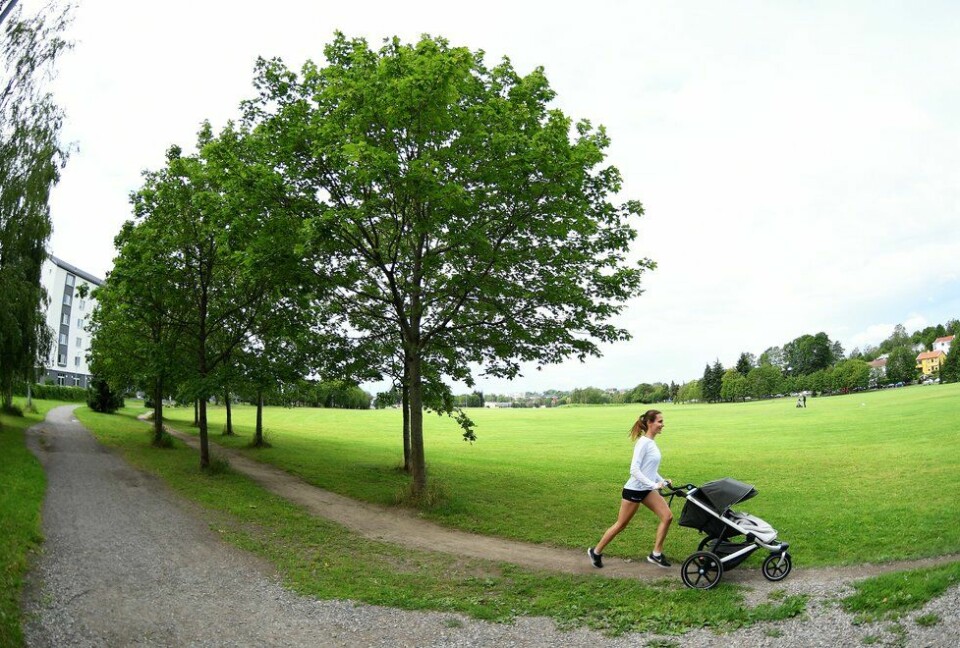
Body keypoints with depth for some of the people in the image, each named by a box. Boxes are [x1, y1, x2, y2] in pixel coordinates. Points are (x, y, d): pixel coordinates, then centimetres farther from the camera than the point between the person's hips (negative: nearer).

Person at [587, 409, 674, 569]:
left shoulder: (652, 443, 7)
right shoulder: (643, 442, -19)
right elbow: (634, 469, -26)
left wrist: (662, 481, 5)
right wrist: (653, 484, -26)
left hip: (647, 490, 8)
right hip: (634, 490, -8)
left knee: (667, 516, -2)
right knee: (621, 525, 4)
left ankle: (656, 554, 10)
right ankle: (596, 552, 21)